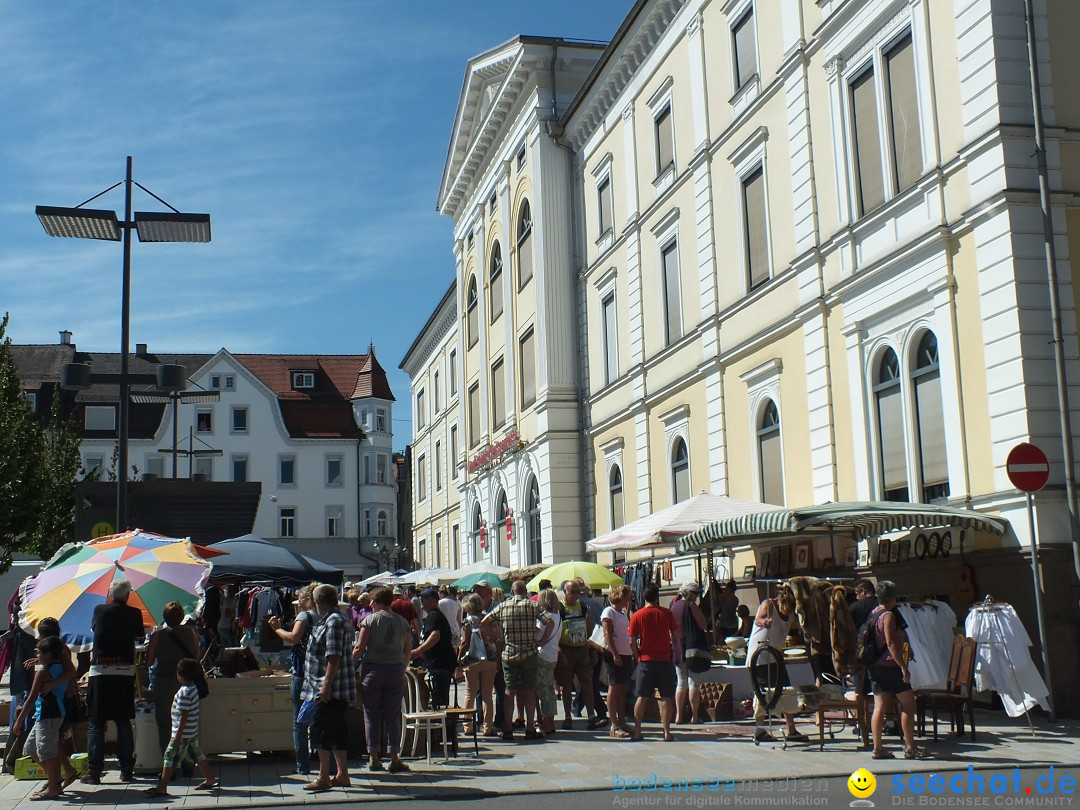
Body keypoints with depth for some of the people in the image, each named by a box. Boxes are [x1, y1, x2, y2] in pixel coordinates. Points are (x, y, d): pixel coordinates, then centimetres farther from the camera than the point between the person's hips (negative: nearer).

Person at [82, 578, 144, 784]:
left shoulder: (99, 611, 2)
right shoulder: (134, 613, 1)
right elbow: (140, 636, 16)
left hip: (99, 672, -1)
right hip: (125, 672, 1)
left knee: (96, 723, 4)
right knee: (124, 722, 9)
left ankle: (94, 771, 0)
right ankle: (126, 770, 10)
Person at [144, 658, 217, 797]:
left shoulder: (184, 692, -20)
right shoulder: (193, 688, 9)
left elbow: (184, 716, -22)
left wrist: (178, 735, -20)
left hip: (183, 733, -10)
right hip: (192, 732, 10)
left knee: (170, 757, -7)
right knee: (197, 755, 17)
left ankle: (162, 787, -7)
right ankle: (210, 779, 25)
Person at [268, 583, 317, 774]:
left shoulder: (304, 616, -8)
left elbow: (293, 638, -22)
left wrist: (277, 629, -8)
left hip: (302, 674, -6)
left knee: (300, 722, 1)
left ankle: (303, 764, 1)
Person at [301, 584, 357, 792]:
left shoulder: (333, 622, -16)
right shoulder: (328, 620, 17)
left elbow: (334, 656, -23)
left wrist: (326, 684, -24)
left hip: (331, 689, -10)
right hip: (337, 689, 10)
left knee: (321, 730, -6)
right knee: (337, 730, 13)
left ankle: (324, 778, -2)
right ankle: (342, 775, 19)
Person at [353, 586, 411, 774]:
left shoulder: (371, 620, -5)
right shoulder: (402, 621, 5)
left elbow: (359, 648, -7)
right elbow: (408, 650, 9)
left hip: (372, 669, -3)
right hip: (396, 670, 3)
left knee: (372, 715, 6)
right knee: (393, 716, 7)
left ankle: (373, 758, 8)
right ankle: (394, 757, 4)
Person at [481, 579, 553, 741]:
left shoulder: (502, 607, 4)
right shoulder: (533, 605, -1)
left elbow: (483, 622, 3)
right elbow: (549, 622, -10)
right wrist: (542, 641, -1)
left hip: (508, 654, 1)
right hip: (529, 654, -1)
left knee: (509, 691, 6)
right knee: (529, 691, 6)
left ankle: (507, 729, 4)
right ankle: (530, 729, 6)